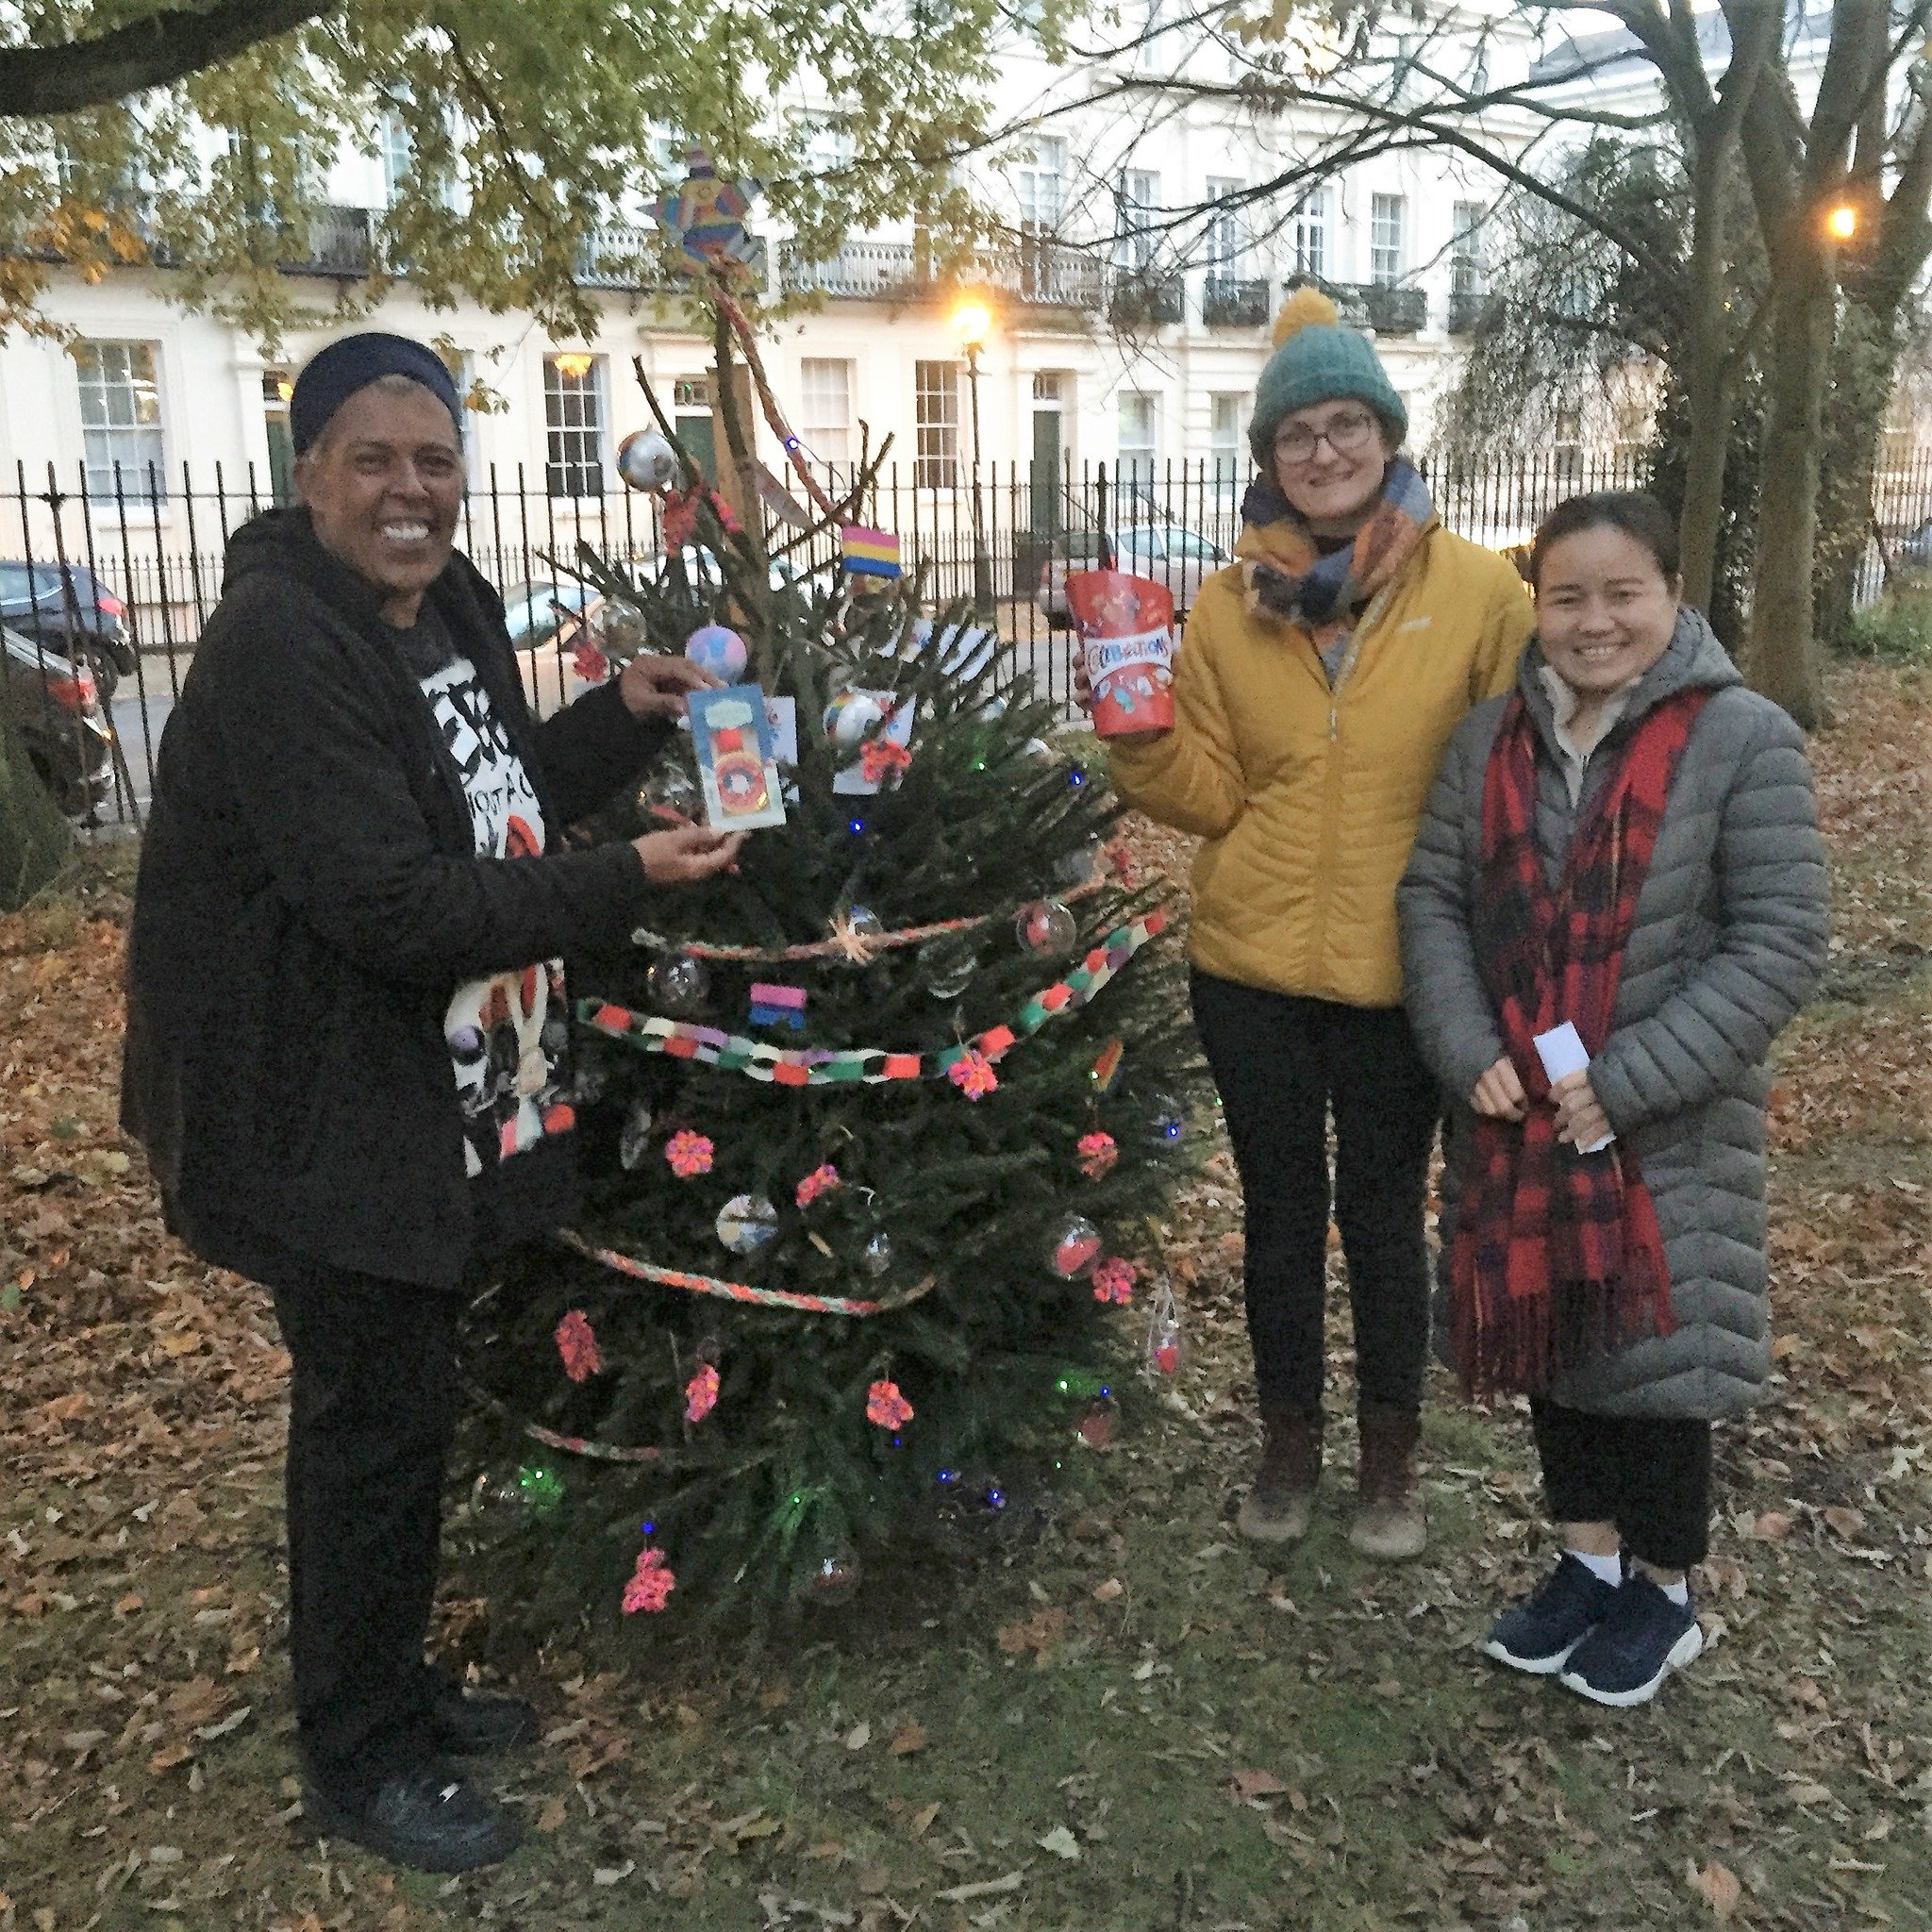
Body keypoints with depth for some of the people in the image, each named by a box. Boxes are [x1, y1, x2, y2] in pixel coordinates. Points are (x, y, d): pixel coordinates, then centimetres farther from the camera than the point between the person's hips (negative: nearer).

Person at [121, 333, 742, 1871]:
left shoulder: (449, 602, 6)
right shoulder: (279, 645, -22)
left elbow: (498, 799, 17)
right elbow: (396, 907, -28)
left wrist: (623, 716, 3)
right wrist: (628, 882, -24)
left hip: (438, 1093, 9)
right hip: (331, 1111, -9)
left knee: (408, 1396, 21)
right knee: (377, 1420, 5)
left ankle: (396, 1684, 42)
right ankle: (360, 1762, 28)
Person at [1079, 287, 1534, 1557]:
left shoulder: (1477, 591, -7)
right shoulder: (1230, 602, -1)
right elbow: (1211, 796, 1)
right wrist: (1139, 735, -17)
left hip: (1402, 976, -2)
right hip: (1253, 971, 2)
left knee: (1385, 1217, 13)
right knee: (1282, 1214, 16)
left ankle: (1392, 1460, 34)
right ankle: (1290, 1444, 36)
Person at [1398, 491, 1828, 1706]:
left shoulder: (1744, 741, -10)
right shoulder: (1492, 739, 4)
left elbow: (1779, 945, -13)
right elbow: (1433, 898, 4)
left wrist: (1623, 1083, -18)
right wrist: (1472, 1055, -11)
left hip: (1671, 1130, -4)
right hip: (1515, 1116, 4)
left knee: (1655, 1349, 8)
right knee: (1551, 1338, 16)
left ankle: (1664, 1592, 31)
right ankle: (1590, 1557, 37)